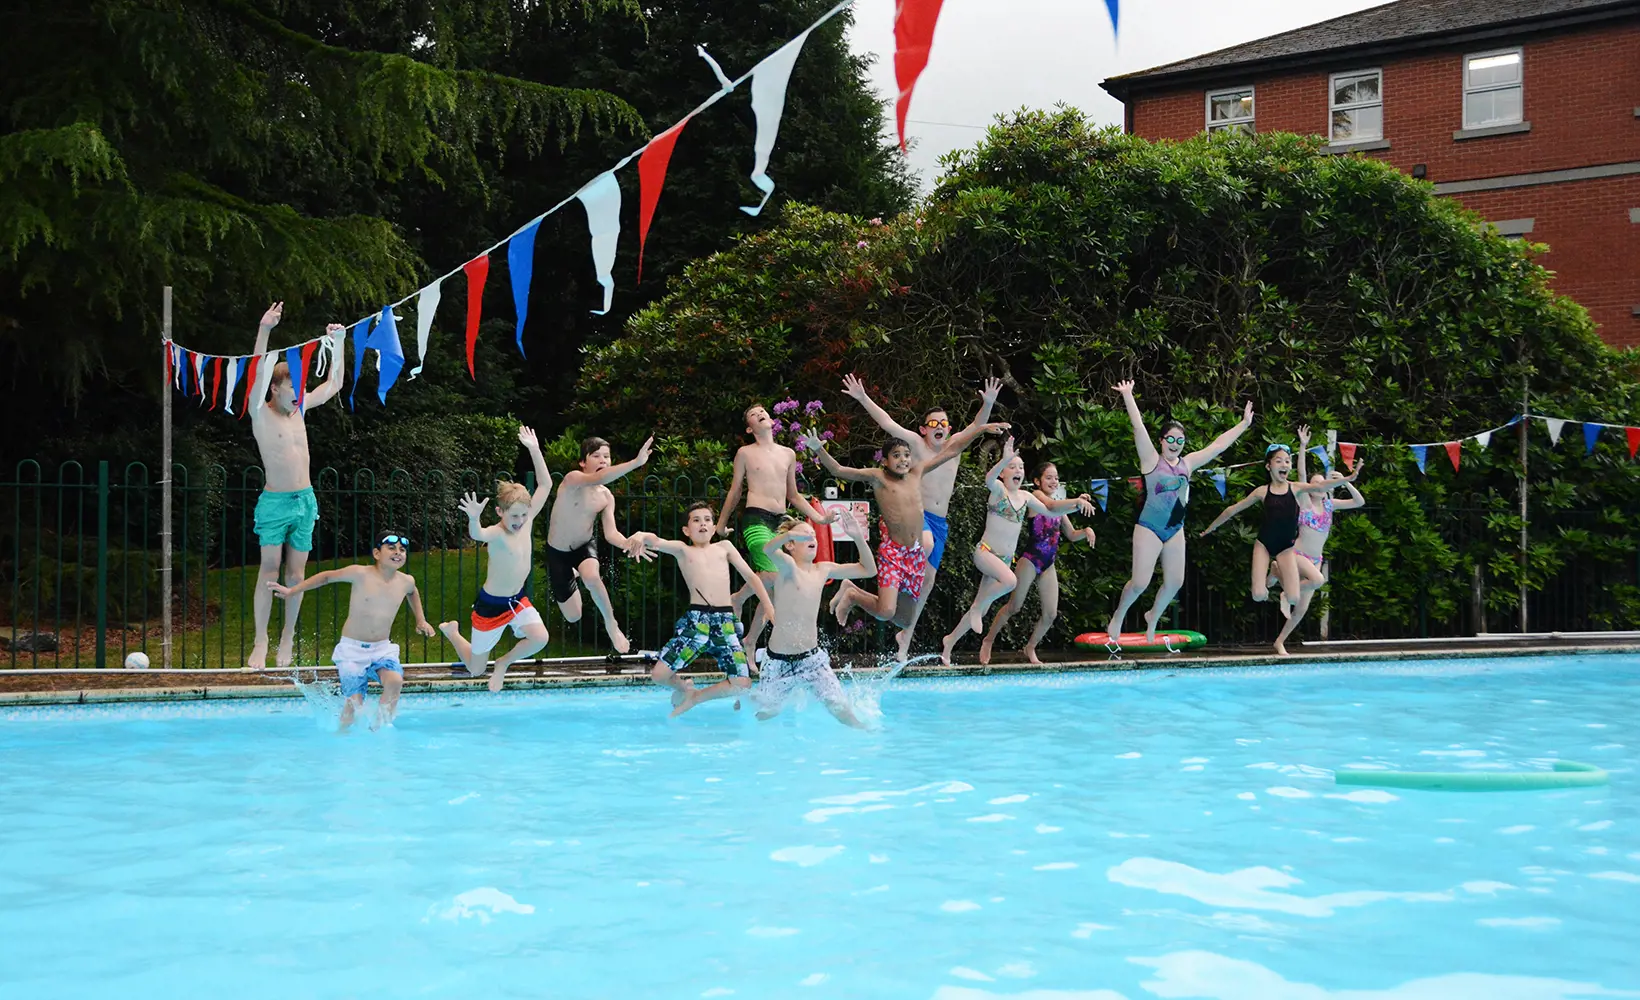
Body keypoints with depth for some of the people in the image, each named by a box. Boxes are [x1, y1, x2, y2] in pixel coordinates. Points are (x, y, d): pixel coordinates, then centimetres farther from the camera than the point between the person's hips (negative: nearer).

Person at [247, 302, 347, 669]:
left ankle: (288, 639, 15)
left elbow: (334, 384, 19)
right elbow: (258, 377, -23)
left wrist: (337, 344, 9)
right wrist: (264, 330, -33)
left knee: (296, 573, 6)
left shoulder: (299, 408, 9)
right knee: (270, 570, -9)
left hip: (305, 500, 5)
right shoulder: (261, 414, -7)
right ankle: (260, 643, -7)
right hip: (275, 502, -5)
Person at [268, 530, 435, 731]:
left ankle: (380, 727, -11)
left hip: (383, 649, 3)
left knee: (395, 680, -27)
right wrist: (292, 590, 5)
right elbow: (327, 577, 4)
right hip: (352, 648, -3)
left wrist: (420, 620, 25)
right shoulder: (360, 574, -10)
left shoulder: (406, 582, 1)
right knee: (354, 700, -11)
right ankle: (343, 734, 16)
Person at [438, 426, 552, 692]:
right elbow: (477, 534, -48)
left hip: (517, 600, 5)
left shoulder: (527, 521, -6)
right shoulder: (496, 534, -24)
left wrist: (534, 450, -11)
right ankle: (451, 631, 40)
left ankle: (504, 663, 7)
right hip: (490, 605, -5)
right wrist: (474, 518, -71)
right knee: (475, 669, 9)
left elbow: (545, 484, -3)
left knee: (540, 637, -23)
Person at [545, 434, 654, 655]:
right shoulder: (572, 480, -23)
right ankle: (571, 575, 40)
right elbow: (597, 479, -44)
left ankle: (611, 624, -12)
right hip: (558, 551, -2)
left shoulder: (606, 497, -6)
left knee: (591, 577, -37)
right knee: (573, 616, 4)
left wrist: (628, 543, -36)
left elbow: (610, 532, -11)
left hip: (584, 547, 2)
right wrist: (636, 463, -57)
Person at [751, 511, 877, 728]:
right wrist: (790, 534, -57)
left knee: (842, 710, -7)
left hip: (812, 657, 4)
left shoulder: (823, 570, 5)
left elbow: (869, 570, 11)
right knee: (765, 714, 14)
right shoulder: (787, 566, -12)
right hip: (780, 660, -4)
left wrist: (858, 537, -5)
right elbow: (768, 549, -35)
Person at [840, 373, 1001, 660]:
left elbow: (976, 428, 1)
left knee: (928, 579, 6)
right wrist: (863, 399, -22)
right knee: (926, 544, -38)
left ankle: (906, 634, 17)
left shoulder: (954, 447, 10)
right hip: (915, 513, -5)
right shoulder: (915, 443, -3)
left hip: (939, 522, 5)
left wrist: (988, 405, -17)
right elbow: (887, 423, -12)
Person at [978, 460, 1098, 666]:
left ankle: (1030, 648, 21)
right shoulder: (1036, 496, -7)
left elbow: (1071, 535, 19)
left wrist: (1085, 531, -1)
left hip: (1049, 564, 7)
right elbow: (1052, 506, -29)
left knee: (1051, 613, 2)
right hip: (1030, 558, -7)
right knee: (1014, 606, 0)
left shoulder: (1060, 508, 16)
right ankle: (988, 641, 18)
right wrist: (1077, 502, -37)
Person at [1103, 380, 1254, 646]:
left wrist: (1244, 424, 12)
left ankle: (1153, 617, 31)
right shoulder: (1152, 460, -6)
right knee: (1140, 582, -10)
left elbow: (1218, 445, 11)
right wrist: (1128, 396, -22)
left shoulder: (1187, 463, 7)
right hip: (1149, 529, -5)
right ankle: (1118, 616, 16)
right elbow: (1139, 427, -15)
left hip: (1175, 530, 5)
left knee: (1175, 582, 5)